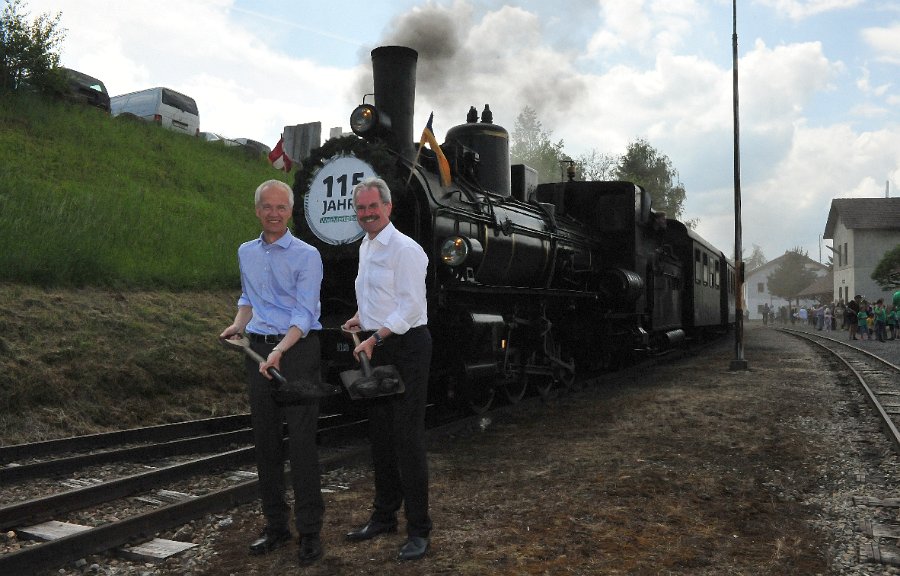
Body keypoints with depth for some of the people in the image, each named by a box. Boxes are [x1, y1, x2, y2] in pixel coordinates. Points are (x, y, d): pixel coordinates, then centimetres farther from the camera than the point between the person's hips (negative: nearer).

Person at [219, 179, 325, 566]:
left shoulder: (306, 256, -7)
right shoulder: (246, 253, 12)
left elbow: (304, 313, -14)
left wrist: (279, 351, -28)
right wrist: (238, 324, 6)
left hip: (298, 349, -6)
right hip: (259, 350, 6)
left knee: (301, 442, -5)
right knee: (265, 440, 9)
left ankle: (309, 531, 4)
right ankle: (275, 525, 21)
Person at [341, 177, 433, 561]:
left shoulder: (405, 249, -14)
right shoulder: (365, 247, 14)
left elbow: (410, 307, -19)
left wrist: (375, 338, -24)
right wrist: (363, 318, 11)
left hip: (406, 347, -9)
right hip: (376, 349, 9)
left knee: (407, 439, -5)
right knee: (380, 436, 15)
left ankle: (419, 530, 6)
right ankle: (384, 516, 29)